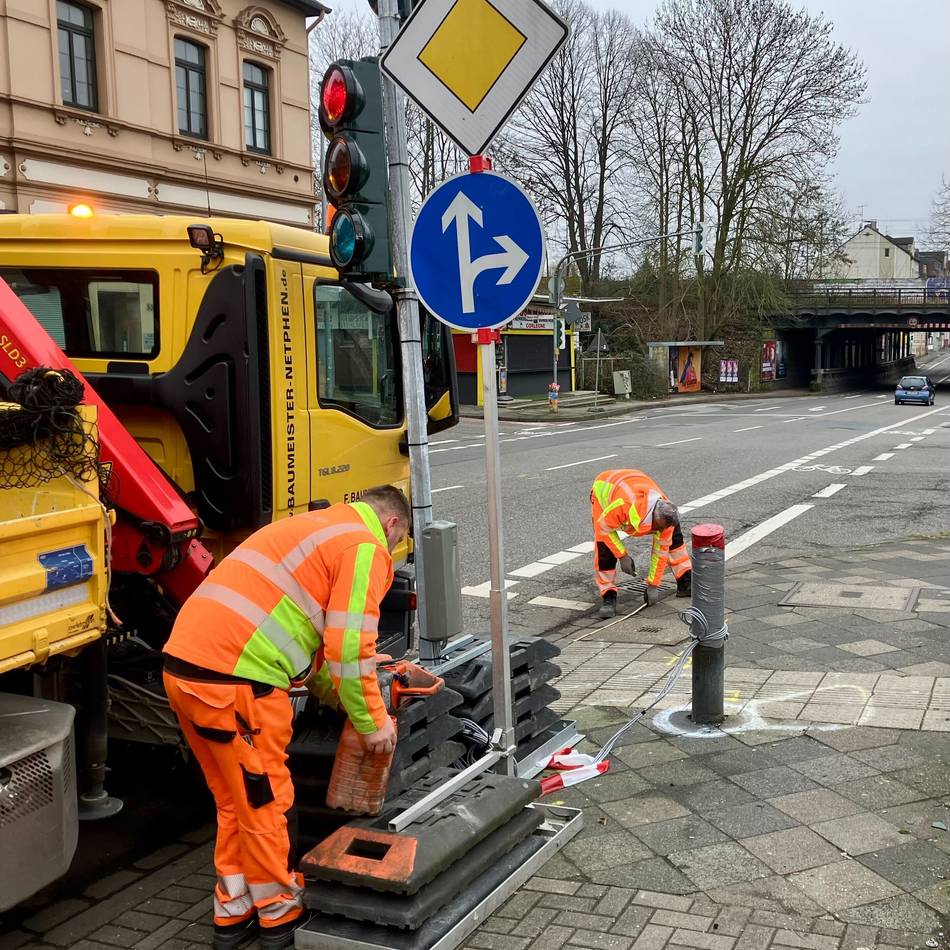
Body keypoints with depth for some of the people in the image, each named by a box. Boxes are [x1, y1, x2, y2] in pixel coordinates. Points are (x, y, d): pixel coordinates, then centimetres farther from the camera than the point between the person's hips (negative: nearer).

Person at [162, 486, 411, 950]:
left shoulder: (314, 528, 26)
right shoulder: (366, 547, -3)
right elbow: (348, 647, -10)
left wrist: (344, 697, 27)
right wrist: (372, 721, 2)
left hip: (184, 666, 9)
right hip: (233, 682, -9)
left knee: (235, 802, 22)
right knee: (267, 803, 9)